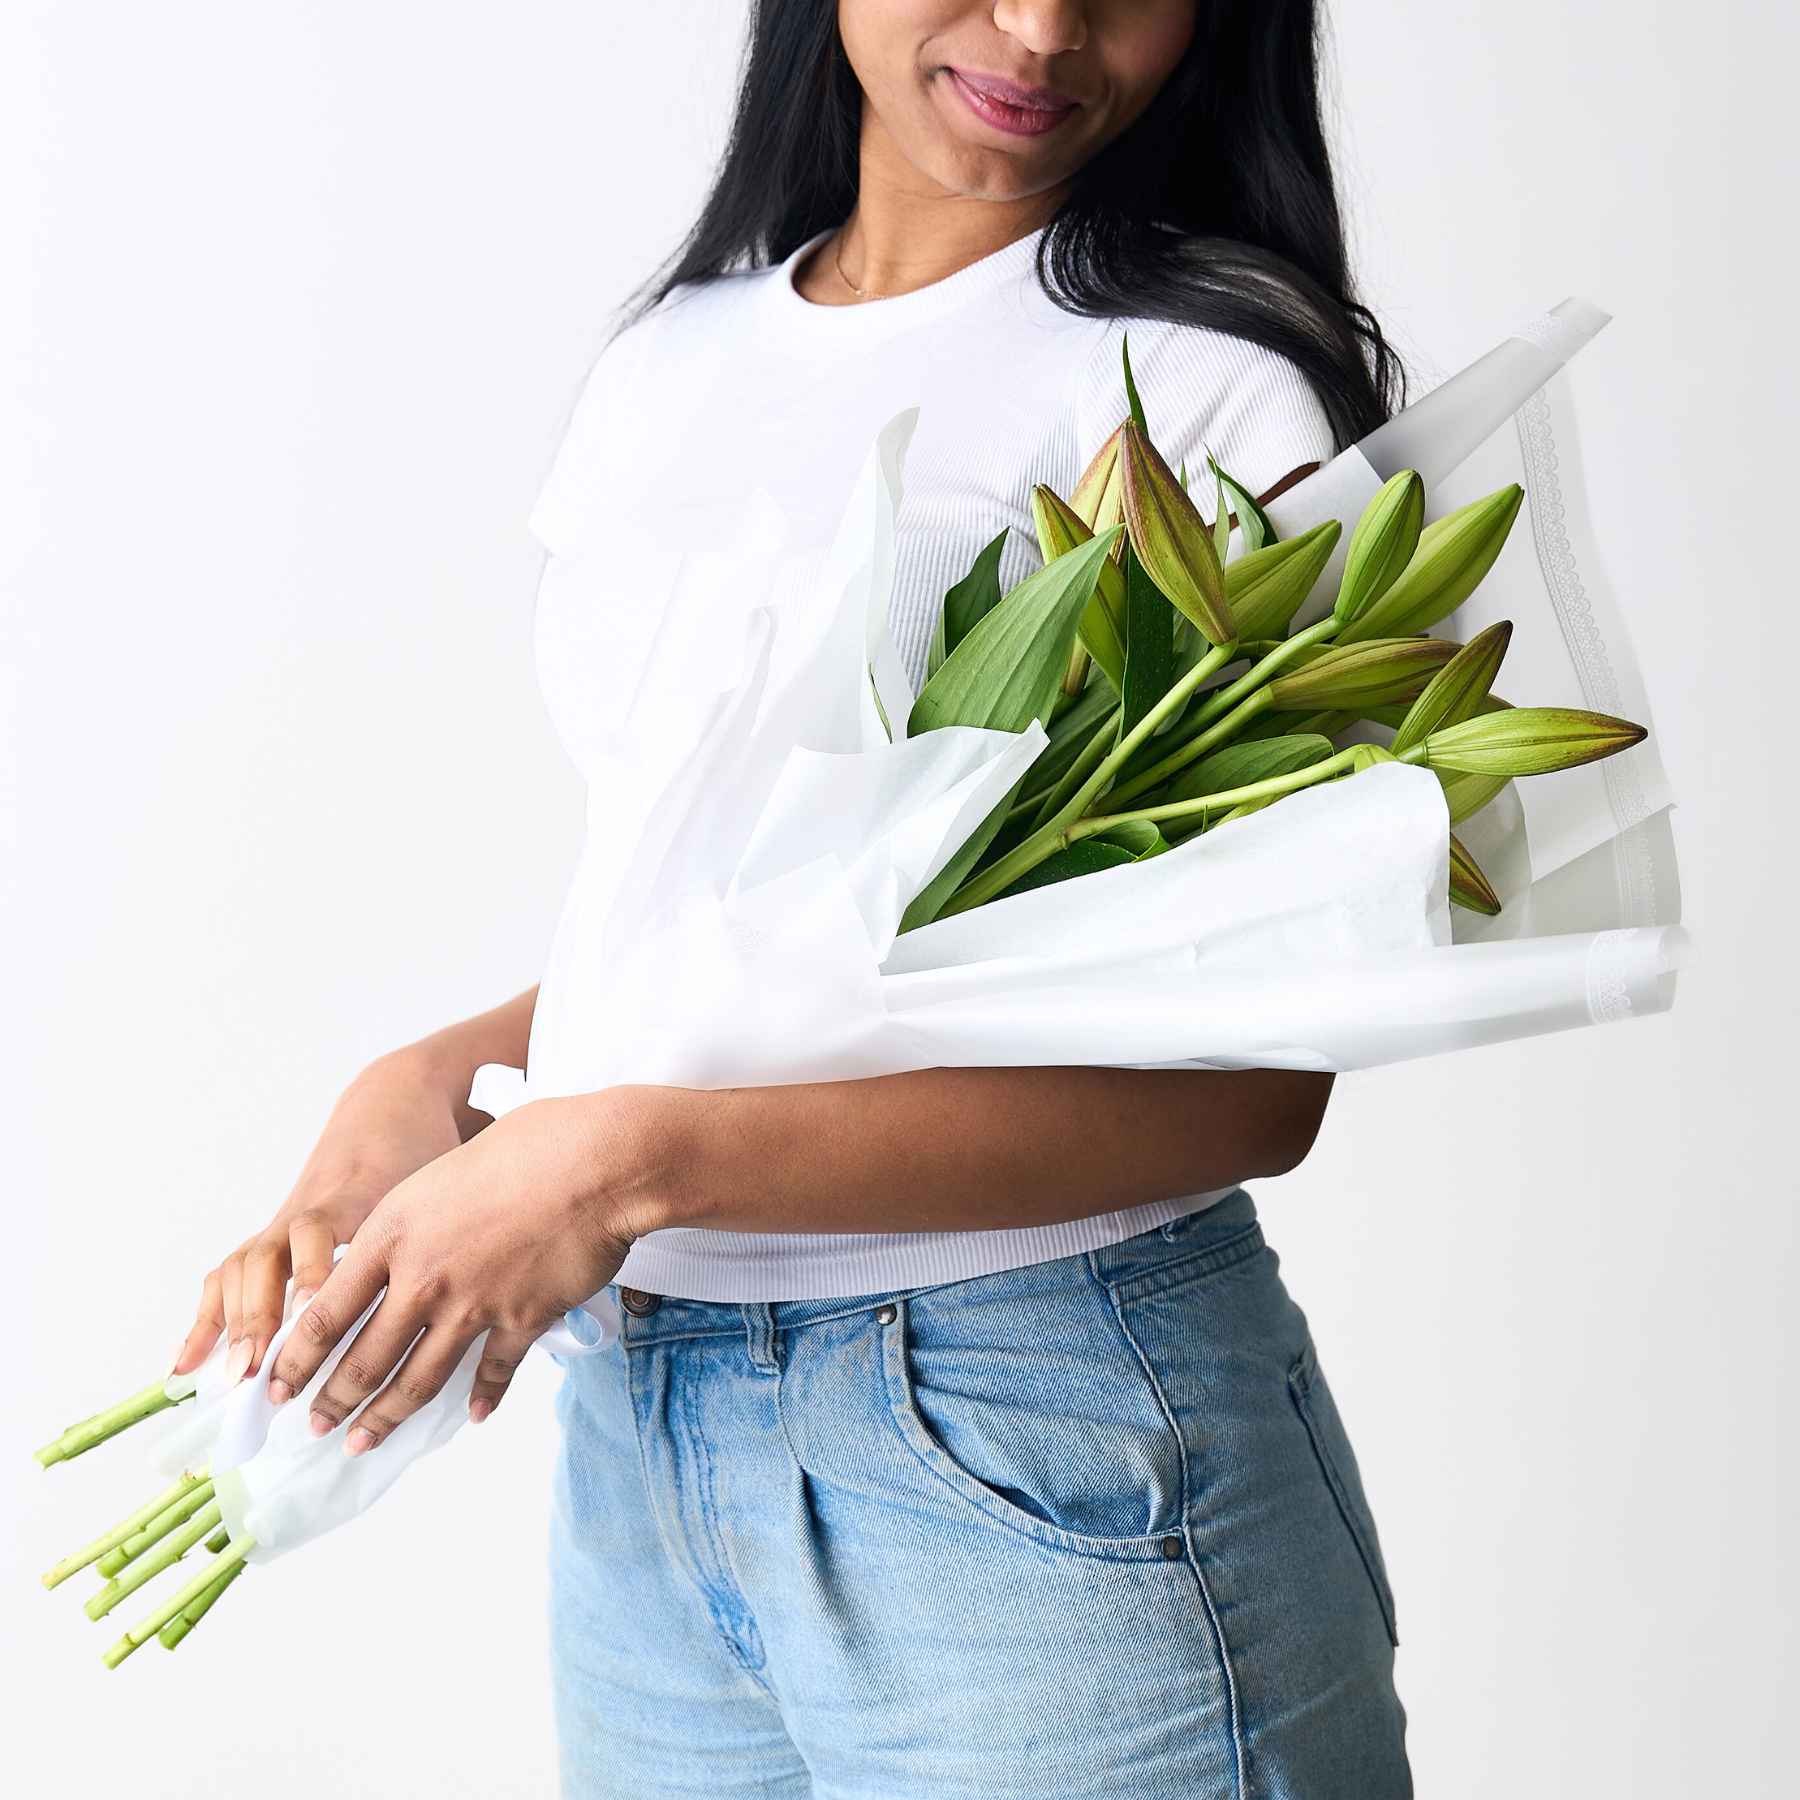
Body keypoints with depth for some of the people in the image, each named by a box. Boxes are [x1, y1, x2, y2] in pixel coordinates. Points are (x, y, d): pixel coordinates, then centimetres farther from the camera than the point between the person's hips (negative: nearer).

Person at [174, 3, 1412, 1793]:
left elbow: (1248, 1082, -17)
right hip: (631, 1419, 6)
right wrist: (424, 1086, -5)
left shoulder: (1204, 381, -10)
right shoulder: (665, 360, 9)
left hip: (1043, 1433, -5)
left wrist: (632, 1161, -21)